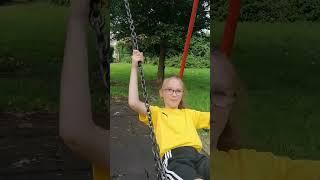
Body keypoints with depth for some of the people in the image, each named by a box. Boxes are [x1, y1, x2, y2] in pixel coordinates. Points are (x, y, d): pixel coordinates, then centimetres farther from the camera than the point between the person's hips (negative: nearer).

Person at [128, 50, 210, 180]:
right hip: (173, 157, -4)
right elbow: (133, 103, 0)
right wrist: (134, 67, 3)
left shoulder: (189, 113, 30)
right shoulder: (157, 113, 18)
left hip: (197, 155, 4)